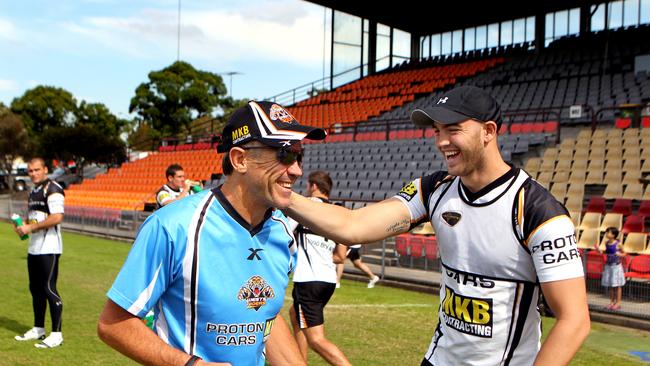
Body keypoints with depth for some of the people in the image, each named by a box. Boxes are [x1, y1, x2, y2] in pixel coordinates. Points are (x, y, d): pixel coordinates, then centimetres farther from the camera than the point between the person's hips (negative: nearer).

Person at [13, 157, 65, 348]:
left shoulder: (52, 189, -12)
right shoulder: (33, 192, 17)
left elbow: (57, 217, -22)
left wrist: (30, 227, -20)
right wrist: (22, 225, 7)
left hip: (49, 248, -9)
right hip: (33, 247, 9)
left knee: (49, 289, -7)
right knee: (35, 289, 15)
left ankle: (56, 334, -1)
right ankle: (38, 329, 27)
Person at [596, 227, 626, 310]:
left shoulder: (618, 244, -13)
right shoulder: (607, 243, 3)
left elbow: (624, 253, -4)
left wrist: (619, 254, -24)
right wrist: (600, 251, 0)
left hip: (616, 266, -6)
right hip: (608, 266, 6)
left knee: (617, 285, 3)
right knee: (610, 285, 12)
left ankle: (618, 303, 11)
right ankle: (612, 302, 22)